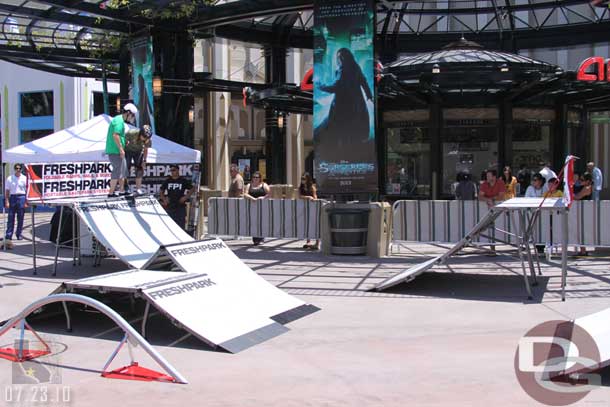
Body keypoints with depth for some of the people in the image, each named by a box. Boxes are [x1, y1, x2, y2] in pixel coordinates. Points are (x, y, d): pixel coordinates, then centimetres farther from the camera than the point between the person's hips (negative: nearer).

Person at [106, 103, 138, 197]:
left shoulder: (119, 120, 18)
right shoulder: (119, 121, -15)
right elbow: (115, 135, -26)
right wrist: (121, 148, -25)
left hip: (117, 151, 11)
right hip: (115, 151, -11)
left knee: (123, 169, 17)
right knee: (117, 171, -6)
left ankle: (122, 190, 24)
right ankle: (111, 193, -2)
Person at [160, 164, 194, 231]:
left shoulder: (183, 181, 0)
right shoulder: (167, 181, 7)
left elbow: (192, 189, 5)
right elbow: (161, 191, 16)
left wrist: (186, 197, -5)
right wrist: (164, 199, 2)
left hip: (180, 205, -2)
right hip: (170, 206, 3)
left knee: (181, 224, -2)